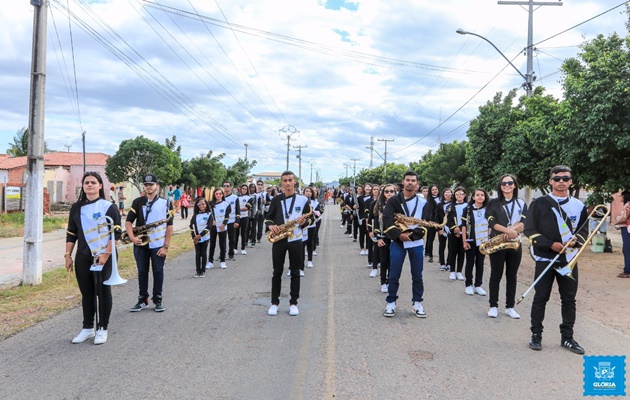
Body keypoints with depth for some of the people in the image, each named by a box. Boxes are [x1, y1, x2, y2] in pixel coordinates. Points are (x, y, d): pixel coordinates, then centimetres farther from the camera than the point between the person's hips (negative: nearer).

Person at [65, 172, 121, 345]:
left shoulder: (108, 207, -6)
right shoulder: (76, 207, 9)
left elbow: (116, 233, -9)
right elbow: (71, 234, 12)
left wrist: (106, 255, -16)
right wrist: (68, 255, 6)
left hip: (104, 256, -4)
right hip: (83, 257, 4)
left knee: (103, 291, 3)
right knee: (86, 292, 12)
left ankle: (102, 329, 15)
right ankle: (87, 328, 24)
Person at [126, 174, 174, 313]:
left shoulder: (166, 203, 0)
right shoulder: (138, 202, 5)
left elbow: (169, 226, -2)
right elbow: (128, 221, 5)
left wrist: (165, 246, -7)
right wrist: (132, 237, -12)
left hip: (158, 245, -2)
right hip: (140, 244, 2)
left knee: (158, 272, 4)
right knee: (142, 272, 10)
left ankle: (157, 300, 16)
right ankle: (142, 300, 20)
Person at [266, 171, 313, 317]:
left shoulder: (303, 200, 0)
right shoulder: (276, 199, 3)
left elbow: (310, 218, 5)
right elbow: (268, 217, 8)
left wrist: (304, 222, -17)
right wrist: (270, 225, -12)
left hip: (296, 240, -1)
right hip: (279, 240, 1)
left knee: (295, 273, 6)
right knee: (277, 272, 7)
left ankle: (293, 303, 16)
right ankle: (274, 302, 17)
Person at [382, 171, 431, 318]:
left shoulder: (423, 202, 6)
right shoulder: (393, 200, 0)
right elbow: (387, 220, -11)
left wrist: (412, 234, -12)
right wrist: (399, 235, -20)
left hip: (416, 242, 2)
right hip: (397, 242, -1)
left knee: (417, 275, 7)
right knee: (394, 275, 3)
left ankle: (417, 303, 21)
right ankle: (391, 302, 16)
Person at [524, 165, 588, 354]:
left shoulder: (578, 206, 7)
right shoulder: (540, 203, -3)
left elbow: (584, 230, 12)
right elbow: (529, 229, -6)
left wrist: (575, 240, -11)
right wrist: (550, 244, -16)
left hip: (569, 259, 3)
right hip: (545, 258, -3)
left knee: (569, 299, 8)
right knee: (541, 297, 3)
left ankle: (567, 337, 20)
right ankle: (536, 335, 15)